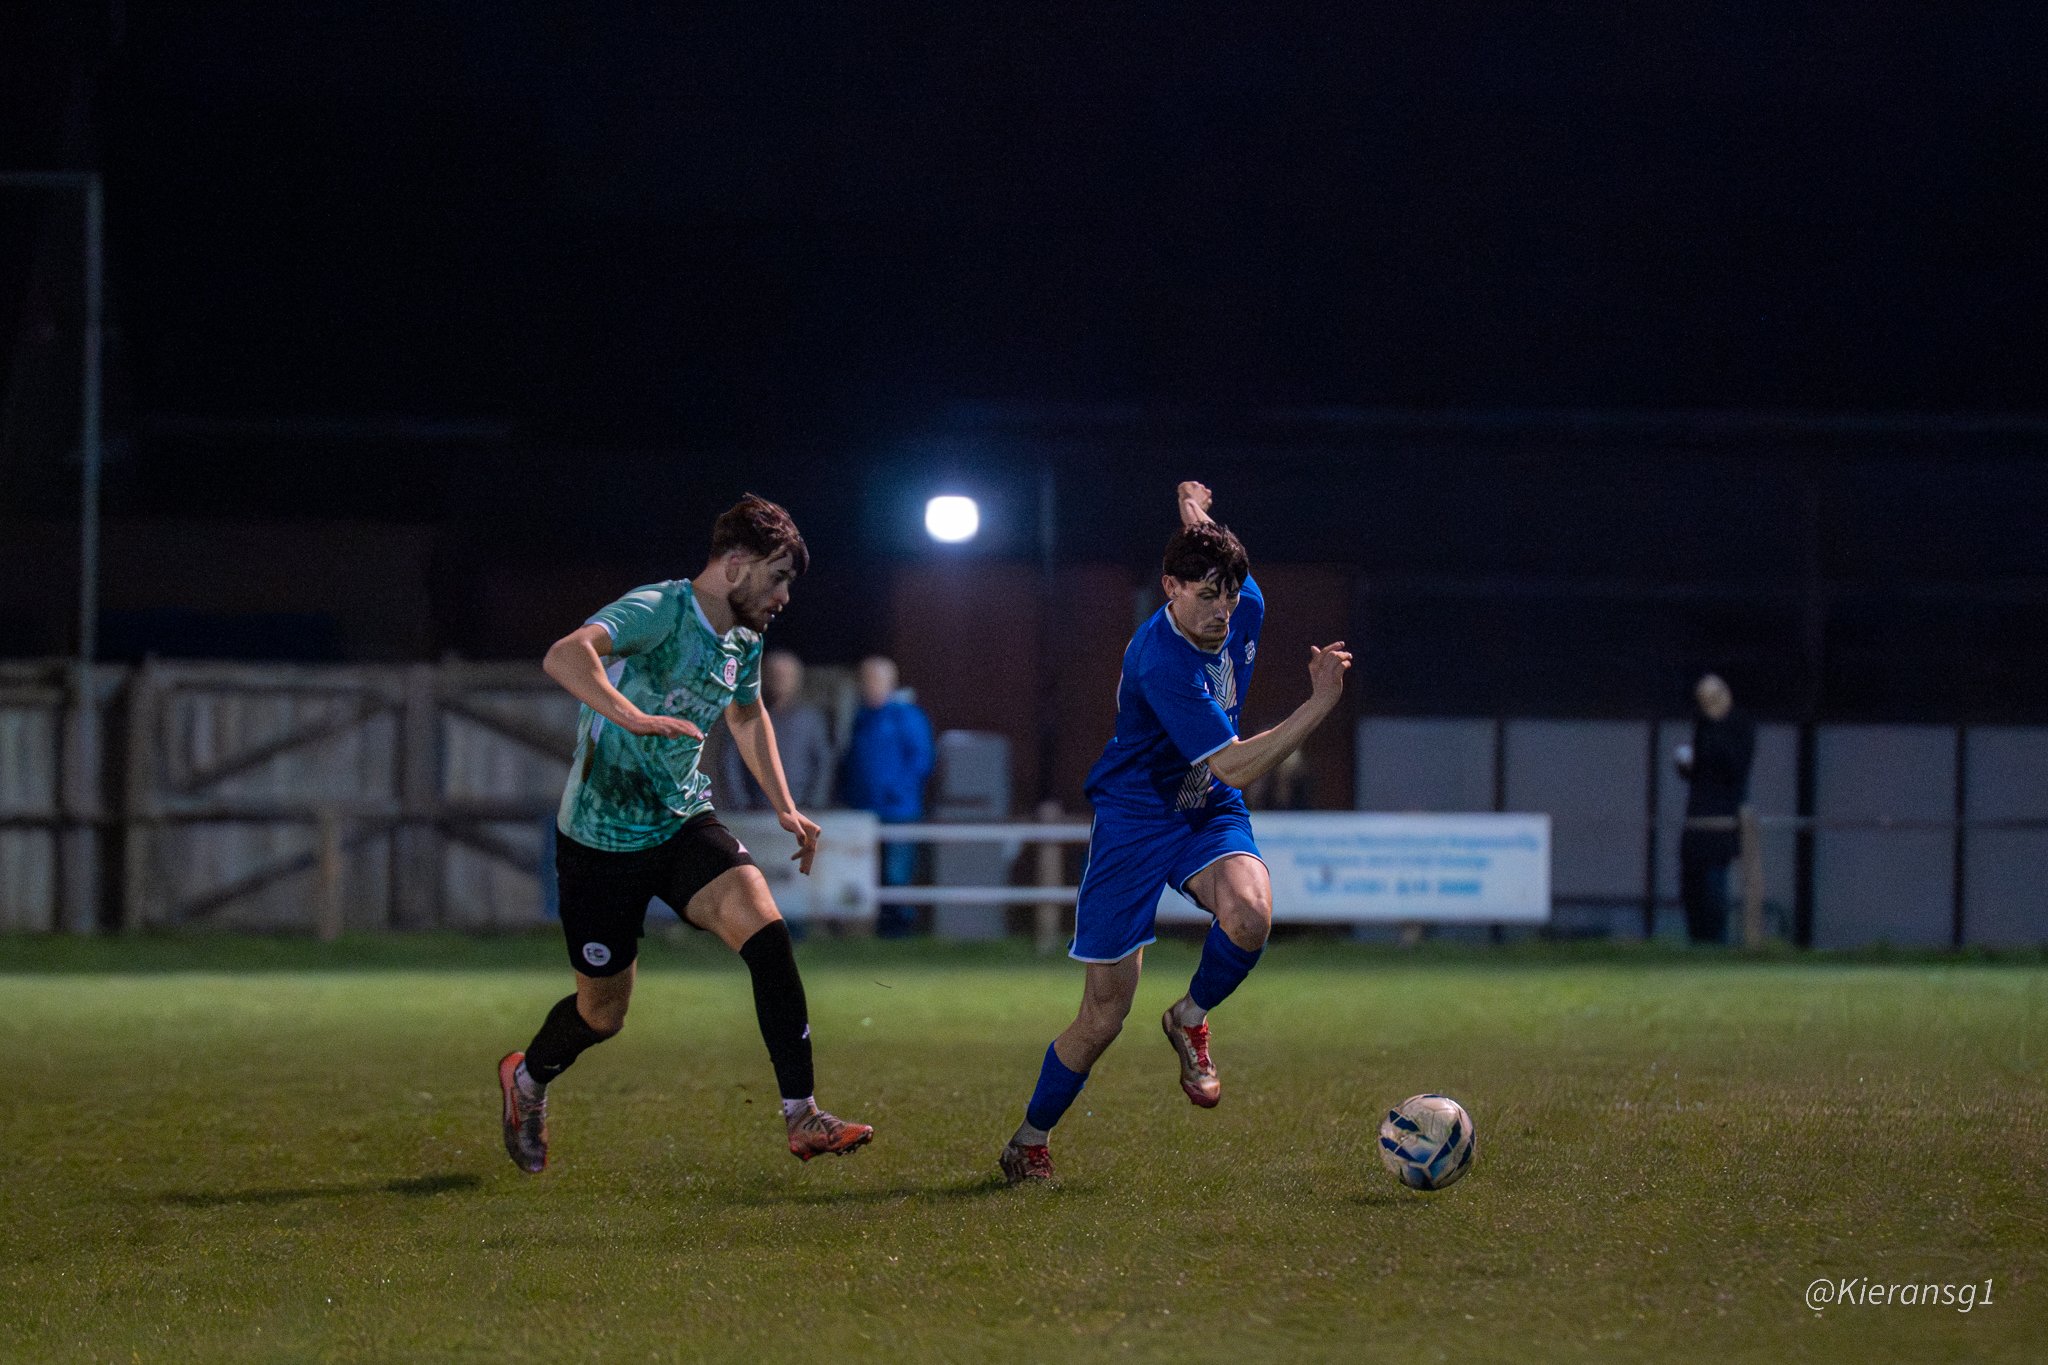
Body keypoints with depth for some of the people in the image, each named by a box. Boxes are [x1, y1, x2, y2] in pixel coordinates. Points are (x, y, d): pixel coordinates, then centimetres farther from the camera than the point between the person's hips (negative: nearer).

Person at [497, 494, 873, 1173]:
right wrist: (631, 715, -56)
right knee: (603, 1014, 7)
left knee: (765, 928, -21)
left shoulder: (744, 641, 4)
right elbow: (566, 656, -42)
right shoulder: (658, 610, -22)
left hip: (684, 822, 6)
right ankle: (528, 1078, 42)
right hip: (604, 837, -6)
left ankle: (802, 1118, -20)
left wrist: (785, 807, 20)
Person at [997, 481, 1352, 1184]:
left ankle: (1190, 1019, 1)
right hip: (1134, 817, -5)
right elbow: (1236, 765, -32)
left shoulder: (1246, 607, -8)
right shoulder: (1159, 660, -29)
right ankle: (1030, 1141, 22)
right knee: (1104, 1013, -2)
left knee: (1250, 913, -30)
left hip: (1209, 811, 5)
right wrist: (1319, 704, -35)